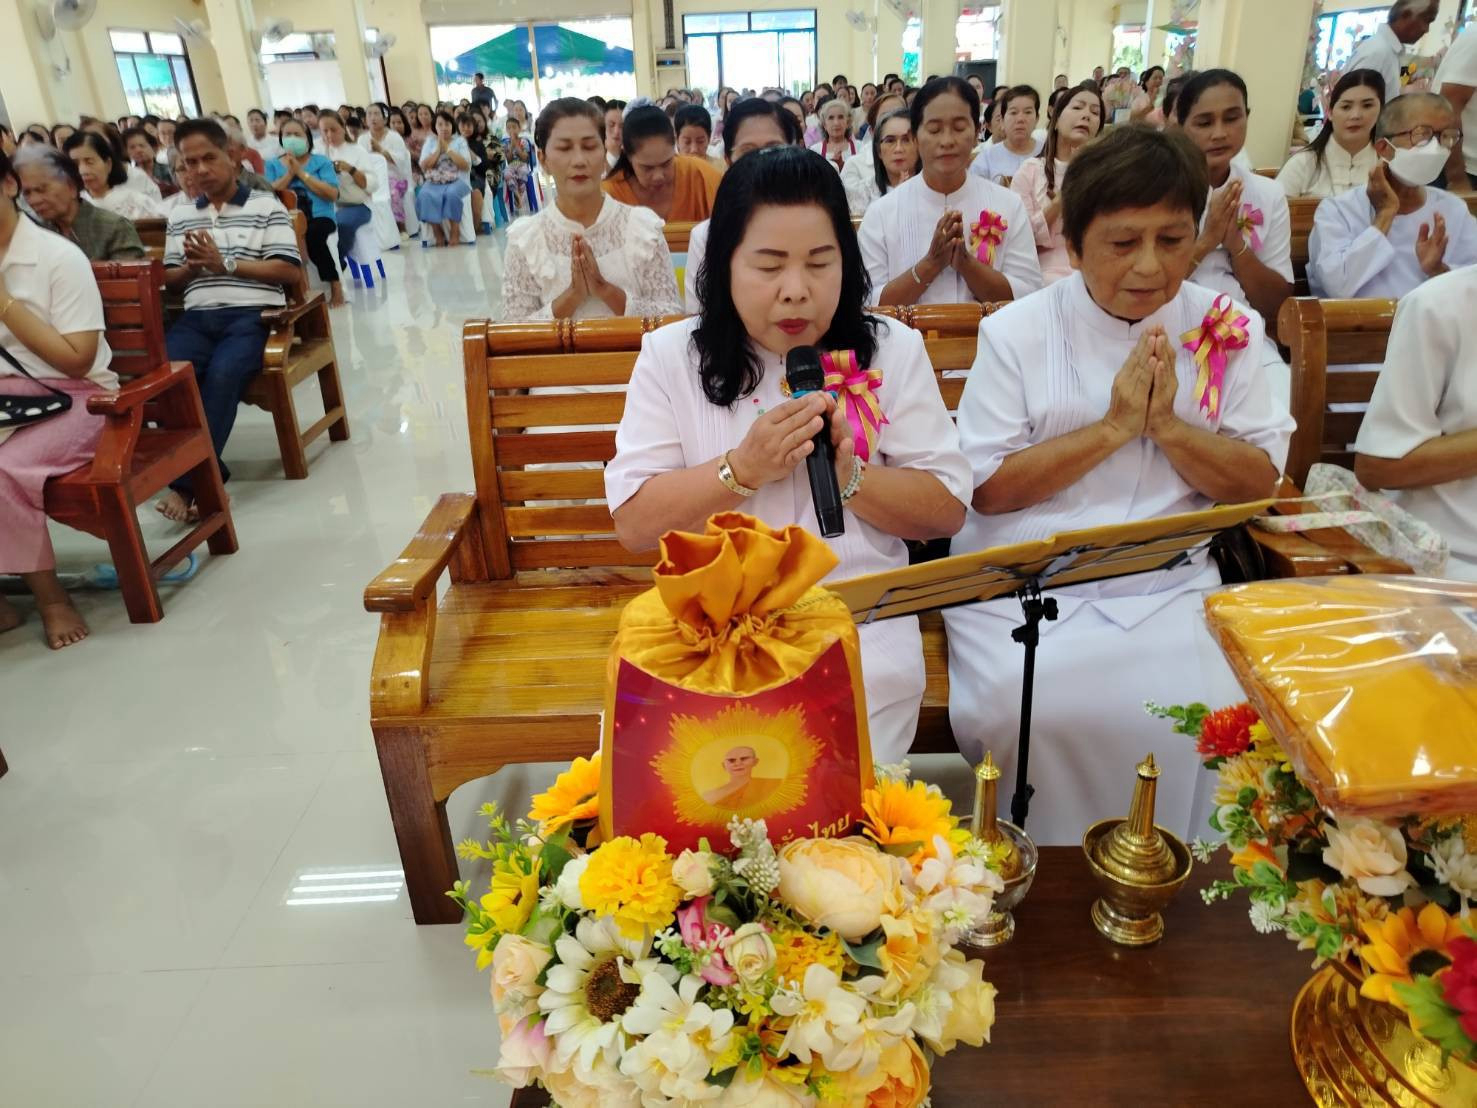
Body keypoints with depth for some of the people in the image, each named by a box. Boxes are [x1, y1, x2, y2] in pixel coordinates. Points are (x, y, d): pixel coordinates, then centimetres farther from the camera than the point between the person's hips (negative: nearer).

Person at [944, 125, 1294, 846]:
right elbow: (987, 488, -7)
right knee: (1022, 712, -26)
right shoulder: (1016, 332, 0)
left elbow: (1259, 484, 5)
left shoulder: (1226, 328, 7)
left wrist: (1167, 424, -11)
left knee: (1211, 715, -21)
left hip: (1169, 589, 2)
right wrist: (1112, 427, -12)